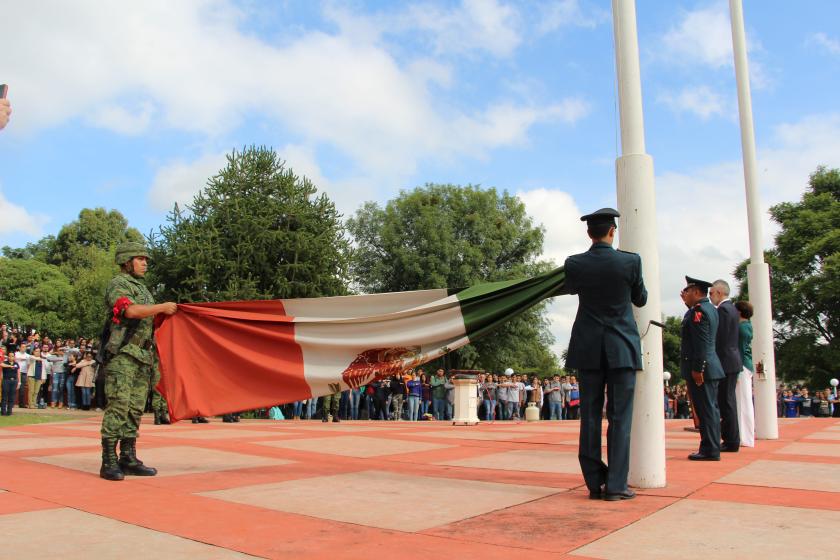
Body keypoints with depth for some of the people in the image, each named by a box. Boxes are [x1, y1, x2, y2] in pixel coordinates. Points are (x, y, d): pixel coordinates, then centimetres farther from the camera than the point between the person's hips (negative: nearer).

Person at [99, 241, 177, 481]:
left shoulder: (142, 288, 23)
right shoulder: (117, 285, -3)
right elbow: (131, 310, -20)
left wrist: (165, 315, 9)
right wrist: (162, 307, -13)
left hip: (143, 357, 8)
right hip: (122, 355, -8)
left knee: (135, 408, 8)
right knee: (118, 406, -10)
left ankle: (129, 459, 13)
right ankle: (109, 462, -6)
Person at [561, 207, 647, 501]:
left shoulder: (574, 263, -4)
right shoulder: (630, 261, -8)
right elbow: (641, 299, 8)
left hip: (588, 348, 2)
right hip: (622, 347, -2)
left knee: (590, 415, 6)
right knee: (620, 416, 3)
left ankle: (595, 483, 10)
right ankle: (616, 485, 4)